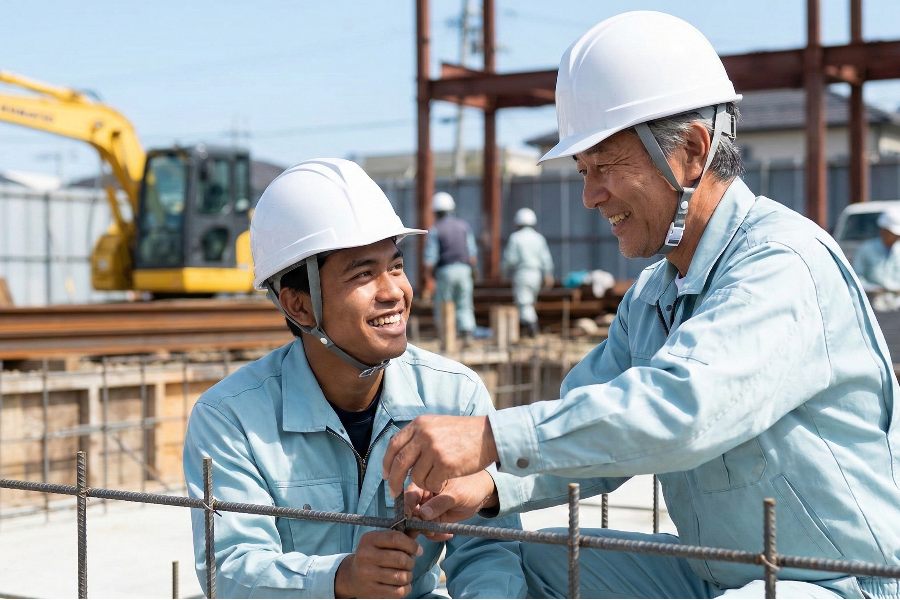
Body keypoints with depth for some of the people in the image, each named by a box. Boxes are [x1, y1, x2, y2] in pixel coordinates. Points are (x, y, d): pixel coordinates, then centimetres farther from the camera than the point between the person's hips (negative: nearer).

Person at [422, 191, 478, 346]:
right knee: (464, 305, 7)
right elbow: (472, 253, 8)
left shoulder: (434, 230, -4)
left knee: (442, 308, 5)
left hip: (444, 271, -3)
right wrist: (472, 272, 18)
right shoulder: (464, 226, 8)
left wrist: (429, 280, -6)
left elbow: (430, 259, -9)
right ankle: (467, 334, -7)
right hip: (464, 269, 3)